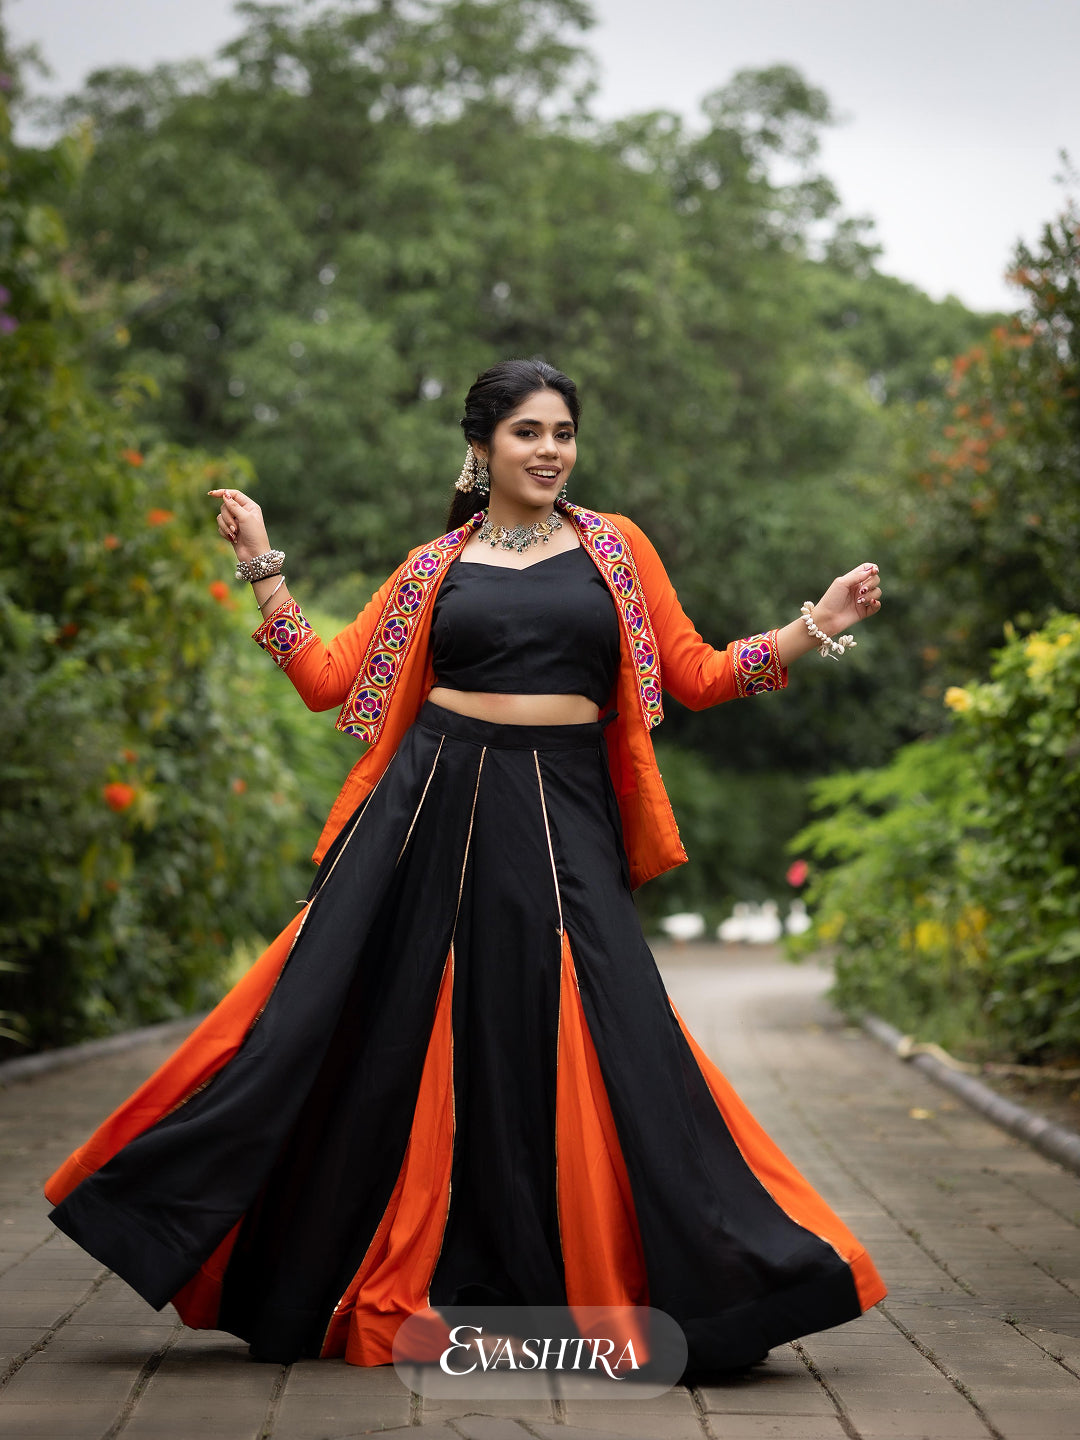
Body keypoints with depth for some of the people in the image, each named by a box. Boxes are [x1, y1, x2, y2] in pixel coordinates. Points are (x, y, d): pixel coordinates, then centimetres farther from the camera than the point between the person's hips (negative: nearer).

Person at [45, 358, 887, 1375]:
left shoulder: (616, 548, 13)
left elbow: (696, 676, 13)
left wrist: (813, 629, 5)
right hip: (435, 807, 1)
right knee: (386, 1038, 0)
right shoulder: (436, 566, 12)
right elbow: (329, 679, 11)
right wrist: (263, 566, 12)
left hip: (562, 823, 0)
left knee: (596, 1044, -8)